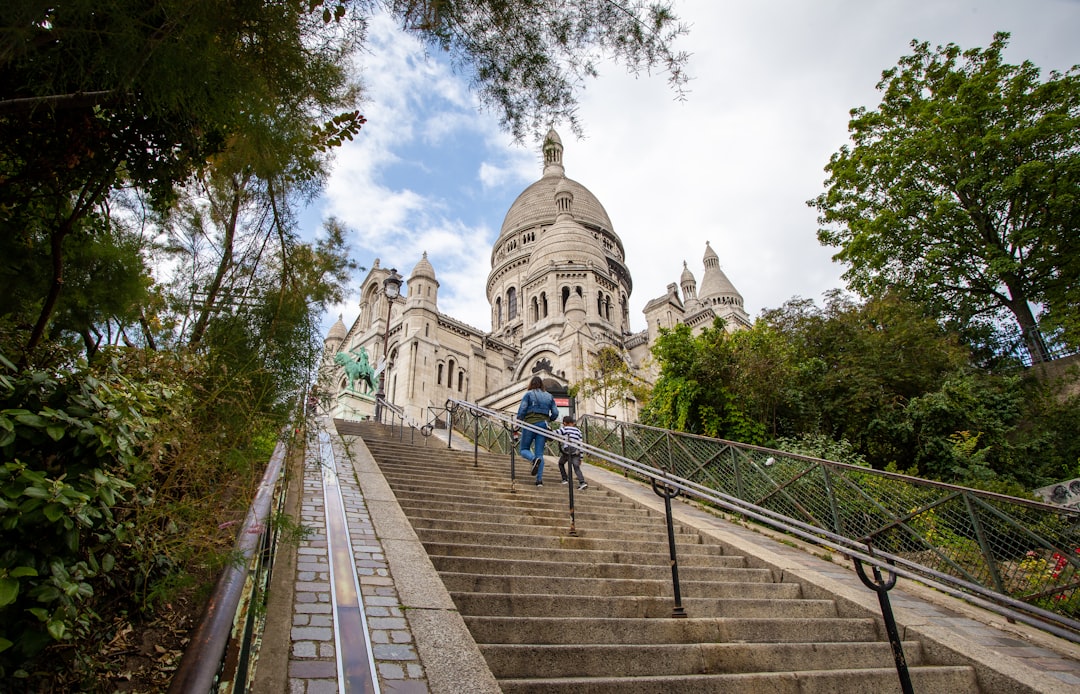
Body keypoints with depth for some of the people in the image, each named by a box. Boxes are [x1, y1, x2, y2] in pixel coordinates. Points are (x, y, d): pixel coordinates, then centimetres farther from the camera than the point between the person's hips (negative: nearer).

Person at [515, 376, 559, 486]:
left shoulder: (528, 394, 1)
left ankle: (534, 459, -23)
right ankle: (539, 480, -3)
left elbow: (522, 410, -10)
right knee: (540, 453, 5)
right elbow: (555, 413, 8)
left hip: (530, 424, -4)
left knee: (524, 449, 9)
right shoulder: (549, 396, 13)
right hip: (543, 425, 4)